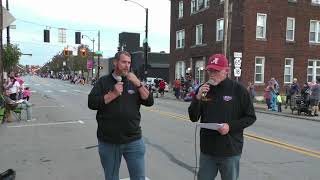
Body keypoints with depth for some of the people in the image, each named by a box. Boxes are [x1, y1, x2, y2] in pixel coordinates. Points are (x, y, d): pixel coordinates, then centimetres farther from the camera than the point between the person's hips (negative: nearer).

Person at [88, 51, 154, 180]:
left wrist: (138, 84, -14)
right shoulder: (103, 81, 1)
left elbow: (149, 101, -2)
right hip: (108, 142, 0)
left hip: (134, 141, 1)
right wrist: (113, 94, -16)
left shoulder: (134, 82, 6)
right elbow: (91, 103, -8)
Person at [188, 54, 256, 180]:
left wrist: (230, 126, -18)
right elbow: (193, 118, 2)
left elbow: (250, 117, -2)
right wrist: (198, 97, -14)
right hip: (207, 150, 3)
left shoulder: (238, 89, -7)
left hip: (230, 151, -3)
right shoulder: (203, 89, 3)